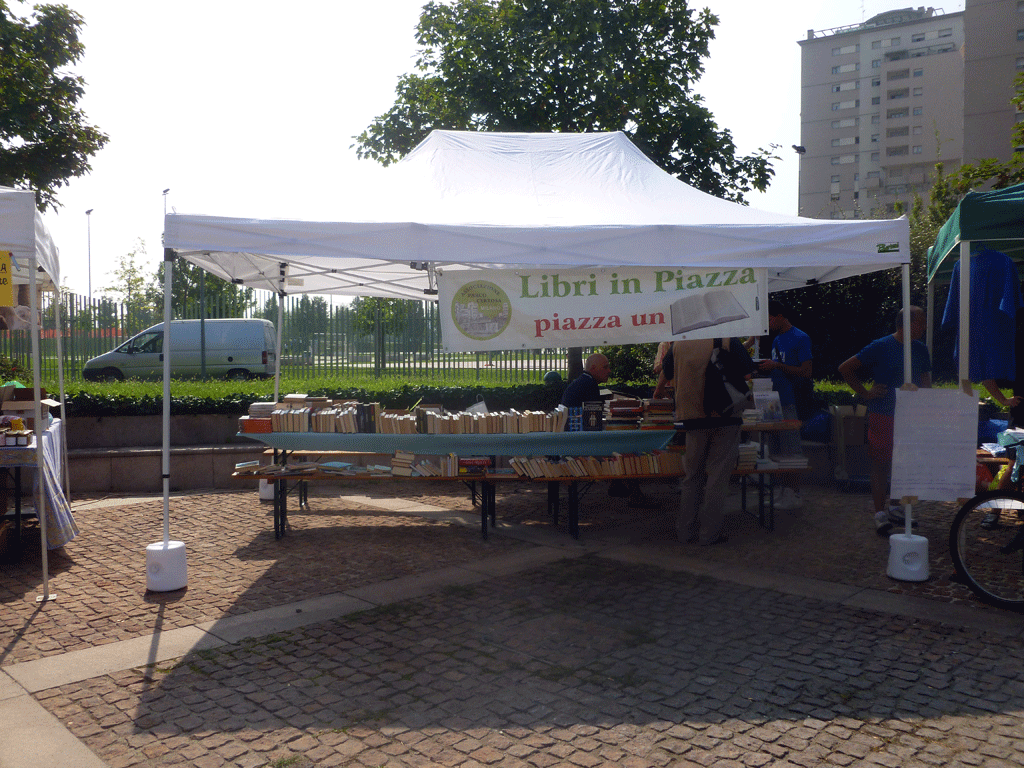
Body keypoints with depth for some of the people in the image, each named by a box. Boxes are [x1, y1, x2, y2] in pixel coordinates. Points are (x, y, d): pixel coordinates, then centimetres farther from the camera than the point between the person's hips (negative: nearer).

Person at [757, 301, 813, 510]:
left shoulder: (800, 339, -7)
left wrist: (776, 366, -16)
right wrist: (767, 367, 4)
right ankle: (786, 491, 17)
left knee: (791, 451, -5)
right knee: (777, 451, 10)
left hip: (790, 403, -9)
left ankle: (794, 494, 0)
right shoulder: (777, 340, 18)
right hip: (775, 402, 9)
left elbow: (806, 372, -13)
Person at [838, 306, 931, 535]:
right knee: (881, 464, -3)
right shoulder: (881, 347, -8)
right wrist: (865, 393, -8)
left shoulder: (920, 349, 10)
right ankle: (880, 513, 0)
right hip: (882, 415, -6)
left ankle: (894, 508, 24)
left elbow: (925, 381, 20)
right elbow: (845, 369, -6)